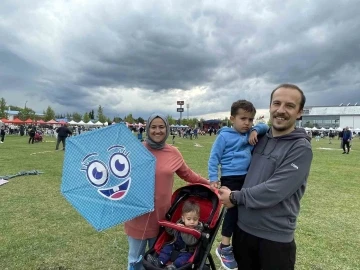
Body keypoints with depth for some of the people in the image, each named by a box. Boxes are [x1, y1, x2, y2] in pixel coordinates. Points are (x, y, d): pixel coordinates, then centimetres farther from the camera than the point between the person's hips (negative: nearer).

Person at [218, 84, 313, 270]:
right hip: (243, 228, 5)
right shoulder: (260, 139, 2)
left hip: (275, 237, -5)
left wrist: (235, 197, -15)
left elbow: (274, 191, -25)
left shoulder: (301, 148, -16)